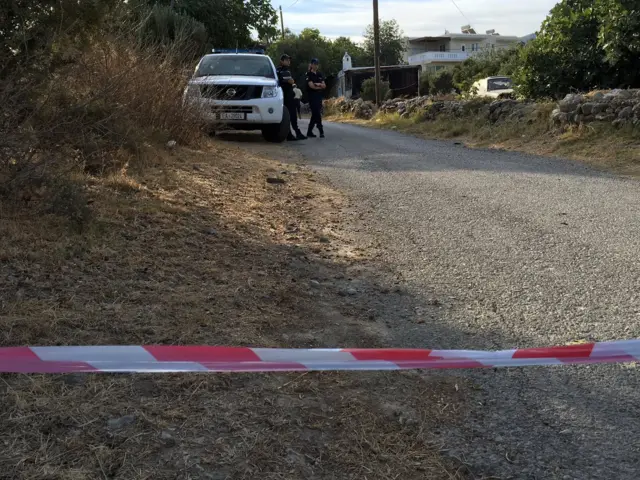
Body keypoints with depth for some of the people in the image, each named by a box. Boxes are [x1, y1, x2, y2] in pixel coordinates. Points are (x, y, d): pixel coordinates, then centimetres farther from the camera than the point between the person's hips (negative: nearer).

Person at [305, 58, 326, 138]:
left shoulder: (320, 75, 16)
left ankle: (309, 132, 14)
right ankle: (321, 131, -15)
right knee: (317, 113, -13)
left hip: (319, 96, 7)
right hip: (312, 96, -7)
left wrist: (318, 84, -12)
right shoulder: (309, 74, -3)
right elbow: (311, 86, -13)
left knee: (315, 114, 7)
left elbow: (324, 85, 8)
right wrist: (320, 86, -1)